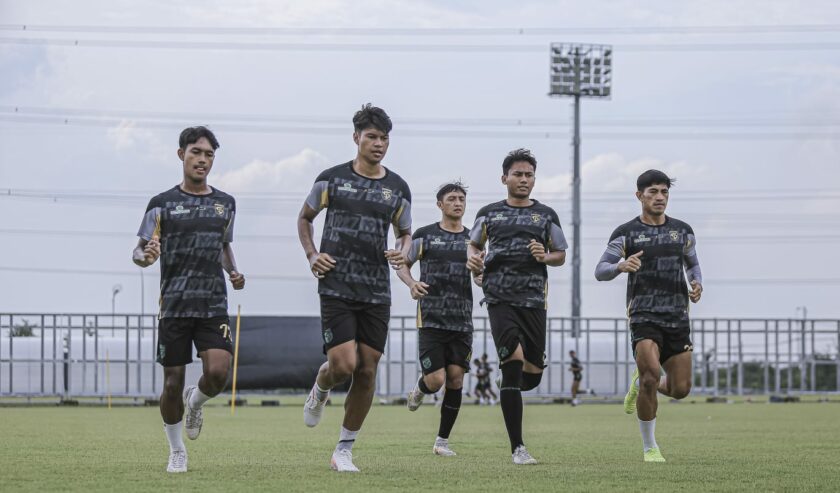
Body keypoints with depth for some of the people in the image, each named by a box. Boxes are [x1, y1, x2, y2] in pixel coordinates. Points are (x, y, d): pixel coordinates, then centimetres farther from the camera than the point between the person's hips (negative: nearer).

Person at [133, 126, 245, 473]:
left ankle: (195, 401, 18)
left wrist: (233, 271, 6)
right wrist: (146, 256, -21)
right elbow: (138, 252, 3)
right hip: (174, 305, -2)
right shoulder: (162, 204, 2)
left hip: (214, 305, 2)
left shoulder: (226, 204, 11)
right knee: (172, 383, 0)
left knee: (218, 372, -18)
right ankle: (176, 451, 20)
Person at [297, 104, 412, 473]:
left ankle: (343, 451, 12)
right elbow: (305, 217, 16)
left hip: (376, 293, 3)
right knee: (344, 365, -16)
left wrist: (403, 252, -3)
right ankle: (321, 388, 23)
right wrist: (311, 255, 0)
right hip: (336, 287, -3)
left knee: (367, 371, 0)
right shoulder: (332, 179, 1)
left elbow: (405, 233, 21)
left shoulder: (398, 188, 7)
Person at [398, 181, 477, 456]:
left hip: (462, 322, 3)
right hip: (431, 320, -3)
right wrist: (411, 284, -10)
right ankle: (419, 390, 28)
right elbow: (402, 264, 11)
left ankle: (442, 441, 8)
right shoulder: (424, 235, 3)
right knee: (436, 380, -11)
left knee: (455, 379, -4)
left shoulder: (472, 239, 12)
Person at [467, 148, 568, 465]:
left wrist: (545, 257, -6)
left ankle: (511, 385, 42)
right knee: (514, 363, -17)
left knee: (532, 374, 0)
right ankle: (517, 448, -14)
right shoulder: (489, 213, 11)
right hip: (500, 299, -2)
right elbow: (474, 243, 25)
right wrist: (473, 258, 2)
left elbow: (561, 255, 17)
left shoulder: (546, 215, 12)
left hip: (534, 300, 2)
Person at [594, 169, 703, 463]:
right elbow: (600, 271, -1)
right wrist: (620, 265, -24)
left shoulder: (683, 231, 12)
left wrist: (697, 284, 4)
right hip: (644, 315, -4)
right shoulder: (626, 233, 1)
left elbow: (692, 264, 26)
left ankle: (640, 384, 33)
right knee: (651, 374, -22)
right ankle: (649, 447, -6)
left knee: (681, 389, -1)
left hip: (677, 317, 4)